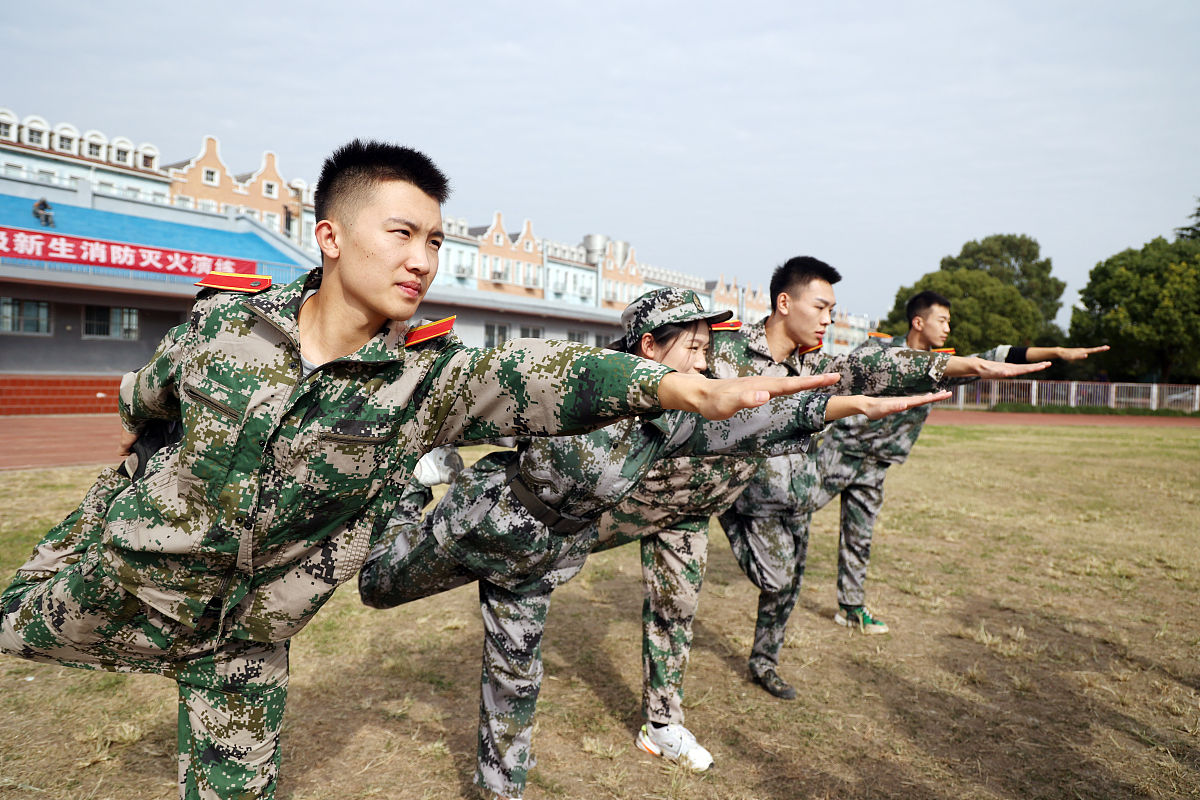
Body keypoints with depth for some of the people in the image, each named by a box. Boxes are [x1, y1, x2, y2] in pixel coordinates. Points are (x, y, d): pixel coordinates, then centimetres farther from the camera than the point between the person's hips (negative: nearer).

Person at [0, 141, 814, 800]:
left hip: (247, 631, -1)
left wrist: (692, 388, -54)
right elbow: (153, 388, 4)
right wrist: (136, 433, 26)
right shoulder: (225, 317, -18)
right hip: (128, 572, 1)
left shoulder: (425, 378, -22)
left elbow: (536, 374, -39)